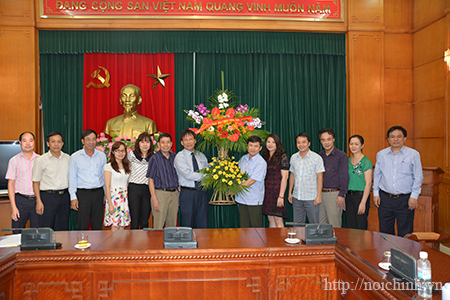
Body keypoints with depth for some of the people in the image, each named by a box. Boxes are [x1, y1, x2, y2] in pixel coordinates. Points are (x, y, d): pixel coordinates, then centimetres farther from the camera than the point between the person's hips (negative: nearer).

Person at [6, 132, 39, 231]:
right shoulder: (14, 160, 3)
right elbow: (11, 184, 1)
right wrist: (13, 207, -7)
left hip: (37, 200, 1)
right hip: (20, 200, -1)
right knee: (18, 234, 2)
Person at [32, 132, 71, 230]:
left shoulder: (68, 158, 8)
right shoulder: (41, 160, -2)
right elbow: (36, 182, -2)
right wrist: (38, 201, -10)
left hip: (64, 196, 3)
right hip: (48, 196, -3)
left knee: (63, 228, 10)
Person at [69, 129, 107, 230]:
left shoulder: (102, 156, 6)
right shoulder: (75, 157, 0)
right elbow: (72, 178, 1)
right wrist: (73, 197, -5)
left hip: (98, 193, 2)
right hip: (82, 194, -2)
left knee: (97, 226, 9)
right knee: (82, 227, 1)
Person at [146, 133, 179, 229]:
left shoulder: (175, 157, 9)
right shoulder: (155, 158, -3)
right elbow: (150, 180, -5)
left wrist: (178, 191, 7)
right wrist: (154, 199, -12)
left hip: (174, 194, 4)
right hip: (160, 193, -4)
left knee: (172, 225, 10)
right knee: (158, 226, -2)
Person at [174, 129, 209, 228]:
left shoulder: (201, 155, 13)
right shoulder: (180, 156, -4)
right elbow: (188, 175, -16)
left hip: (202, 192, 4)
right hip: (187, 193, -4)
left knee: (203, 225, 8)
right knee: (188, 225, 3)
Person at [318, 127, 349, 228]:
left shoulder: (341, 156, -3)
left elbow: (344, 176, -7)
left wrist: (342, 195, -13)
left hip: (334, 194, -5)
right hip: (320, 194, 5)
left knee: (334, 226, -1)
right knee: (321, 224, 11)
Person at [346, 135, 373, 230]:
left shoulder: (366, 162, -8)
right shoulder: (348, 161, 11)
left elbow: (368, 183, -12)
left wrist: (363, 202, -17)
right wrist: (343, 200, 9)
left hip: (361, 196, -6)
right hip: (349, 196, 6)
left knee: (361, 227, 0)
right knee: (350, 227, 10)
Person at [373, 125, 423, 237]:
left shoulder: (413, 154, 0)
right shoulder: (381, 154, 8)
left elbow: (418, 177, 1)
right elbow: (377, 175, 14)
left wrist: (414, 196, -5)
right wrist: (376, 193, 8)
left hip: (405, 199, -2)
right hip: (385, 198, 2)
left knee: (405, 233, 4)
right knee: (385, 231, 9)